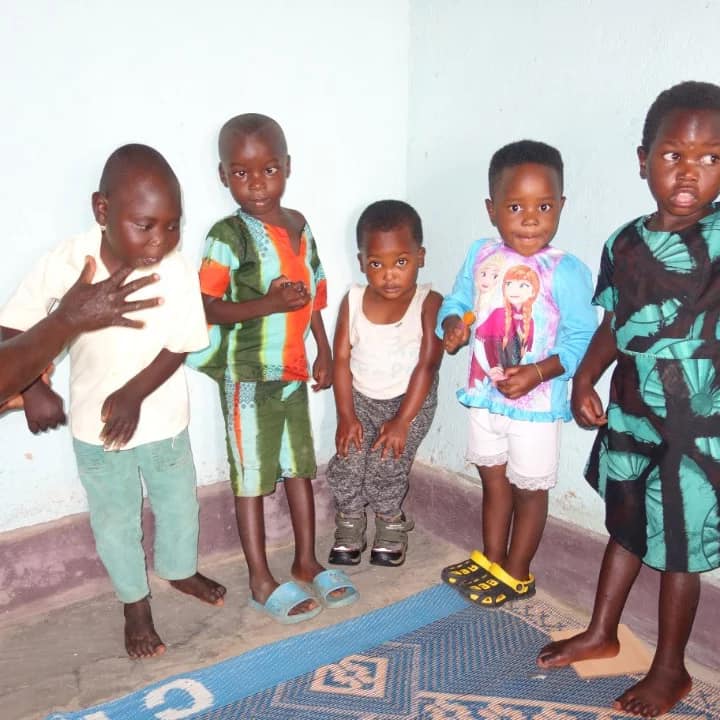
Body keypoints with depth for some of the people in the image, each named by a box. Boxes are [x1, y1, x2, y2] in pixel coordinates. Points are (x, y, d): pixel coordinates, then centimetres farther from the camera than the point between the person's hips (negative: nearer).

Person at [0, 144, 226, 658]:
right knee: (115, 521, 18)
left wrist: (134, 394, -26)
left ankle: (180, 570, 52)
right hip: (95, 426, 0)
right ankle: (135, 602, 42)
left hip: (163, 419, 1)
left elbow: (180, 347, -14)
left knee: (178, 503, 22)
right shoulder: (67, 264, -22)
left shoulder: (177, 270, -22)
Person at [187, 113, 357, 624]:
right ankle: (262, 581, 20)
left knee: (300, 465, 15)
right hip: (248, 374, -6)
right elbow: (205, 307, -18)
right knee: (253, 475, 6)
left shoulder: (299, 225, 5)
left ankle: (306, 562, 31)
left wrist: (325, 351, 11)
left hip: (294, 368, 6)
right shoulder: (228, 235, -14)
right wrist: (268, 303, -27)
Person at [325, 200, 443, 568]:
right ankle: (349, 528, 19)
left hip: (410, 400, -3)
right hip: (360, 398, 3)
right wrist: (346, 416, -9)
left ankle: (391, 526, 18)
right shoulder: (353, 300, -9)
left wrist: (401, 421, -18)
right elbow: (341, 359, -6)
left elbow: (427, 365, -17)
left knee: (387, 467, -12)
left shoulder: (428, 303, -18)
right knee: (347, 463, -7)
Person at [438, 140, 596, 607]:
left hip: (536, 406, -5)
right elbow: (458, 300, 8)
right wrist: (452, 323, -13)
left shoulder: (567, 271, -19)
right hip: (485, 397, 5)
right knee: (494, 481, 22)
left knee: (529, 490, 13)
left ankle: (516, 575, 33)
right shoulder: (480, 255, -4)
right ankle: (490, 560, 42)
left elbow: (582, 338, -17)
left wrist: (539, 372, -28)